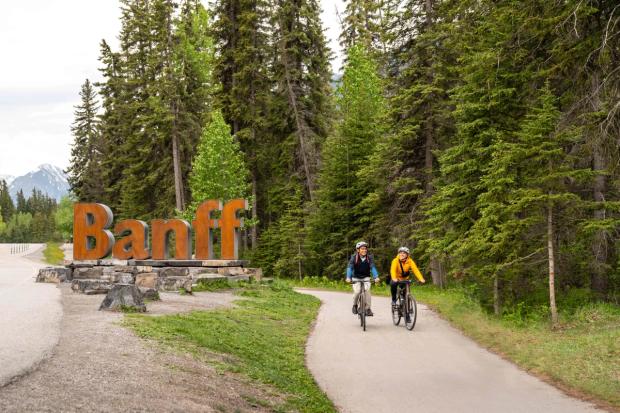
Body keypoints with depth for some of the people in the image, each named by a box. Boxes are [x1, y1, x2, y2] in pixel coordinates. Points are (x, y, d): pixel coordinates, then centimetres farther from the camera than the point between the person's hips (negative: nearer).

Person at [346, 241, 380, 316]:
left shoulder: (369, 257, -11)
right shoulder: (354, 257, -15)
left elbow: (373, 267, -20)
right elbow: (349, 267, -23)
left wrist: (376, 277, -36)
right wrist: (348, 278, -39)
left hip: (365, 277, 1)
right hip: (356, 278, -1)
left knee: (367, 290, -23)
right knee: (357, 291, -22)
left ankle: (368, 308, -14)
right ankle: (355, 305, 6)